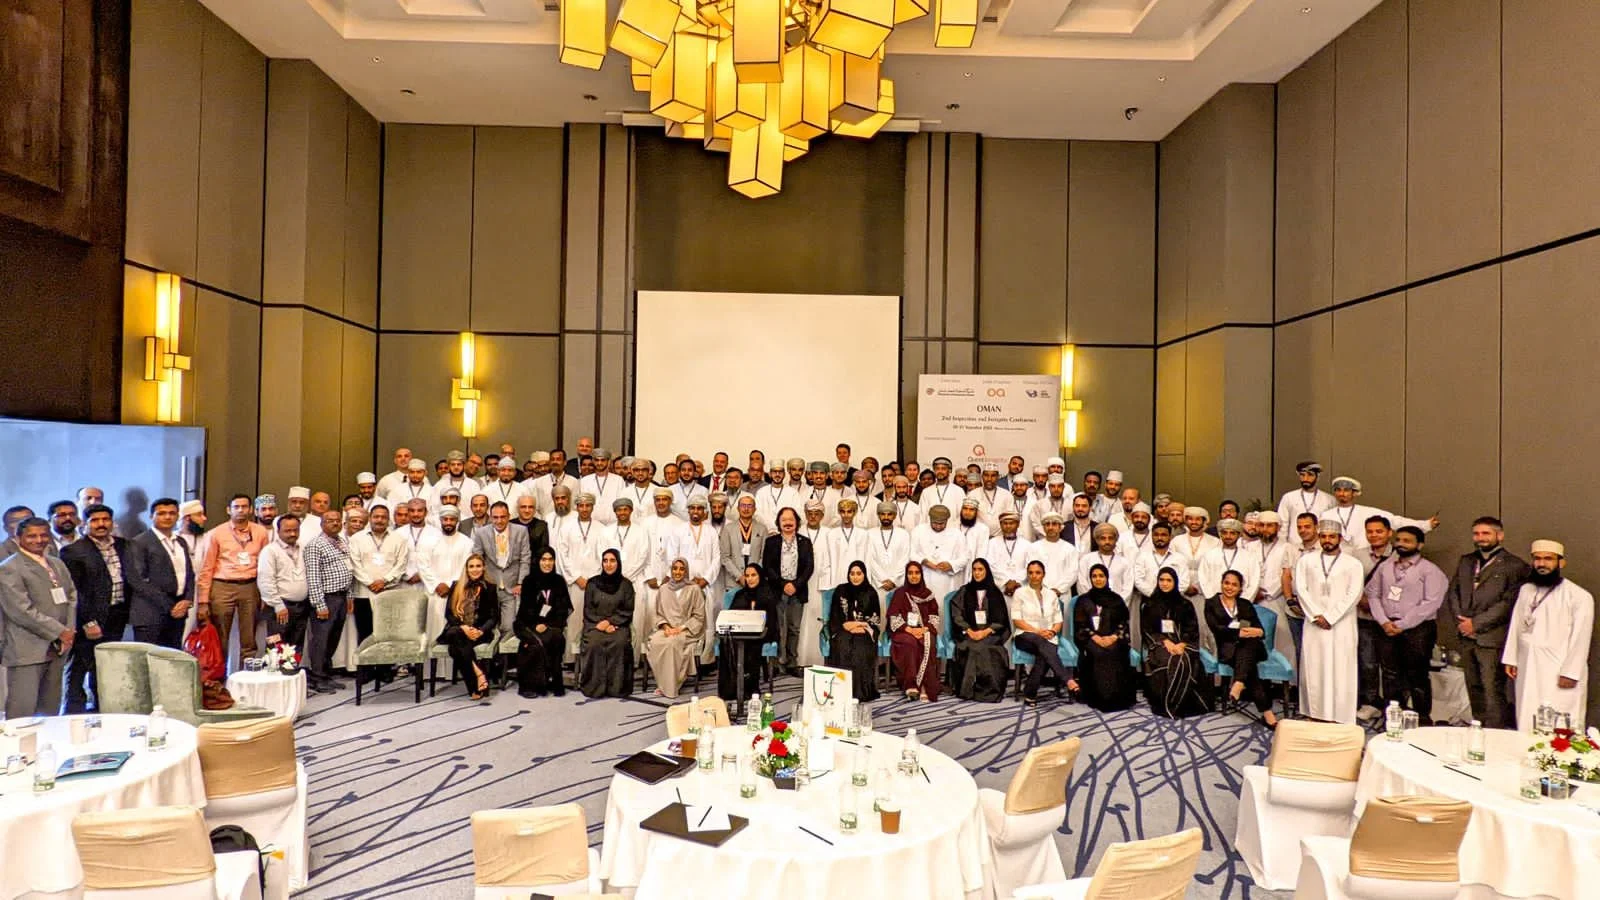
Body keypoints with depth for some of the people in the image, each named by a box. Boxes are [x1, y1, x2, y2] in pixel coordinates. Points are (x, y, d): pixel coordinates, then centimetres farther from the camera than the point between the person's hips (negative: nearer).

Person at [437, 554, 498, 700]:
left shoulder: (489, 588, 7)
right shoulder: (456, 587, 13)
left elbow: (494, 616, 3)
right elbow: (449, 613, 6)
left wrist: (480, 631, -17)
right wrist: (463, 627, -14)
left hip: (480, 632, -2)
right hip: (457, 629, 2)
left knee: (456, 647, -32)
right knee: (456, 635, -35)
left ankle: (474, 686, -34)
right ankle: (478, 673, -41)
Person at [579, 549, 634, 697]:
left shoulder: (626, 585, 7)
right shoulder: (592, 583, 8)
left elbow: (627, 612, 3)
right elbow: (588, 610, 6)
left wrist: (610, 622, -13)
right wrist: (602, 624, -11)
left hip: (618, 624, 0)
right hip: (595, 624, 0)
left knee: (620, 642, -32)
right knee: (594, 643, -31)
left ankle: (616, 686, -21)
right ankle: (594, 686, -22)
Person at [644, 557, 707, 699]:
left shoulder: (694, 589, 3)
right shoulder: (663, 589, 15)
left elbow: (699, 616, -1)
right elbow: (656, 613, 15)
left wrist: (681, 628, -12)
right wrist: (664, 625, -5)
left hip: (686, 631, -3)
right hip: (666, 629, 3)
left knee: (671, 643, -35)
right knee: (654, 642, -30)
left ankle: (671, 686, -25)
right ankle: (662, 683, -18)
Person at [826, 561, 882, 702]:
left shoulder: (871, 593, 6)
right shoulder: (840, 590, 7)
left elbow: (876, 619, 5)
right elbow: (834, 616, 6)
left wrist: (862, 627, -12)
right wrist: (847, 625, -12)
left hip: (864, 631, 0)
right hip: (843, 630, 1)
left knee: (860, 648, -32)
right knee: (843, 647, -31)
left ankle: (860, 691, -28)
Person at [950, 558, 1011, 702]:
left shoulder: (995, 592, 11)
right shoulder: (964, 591, 12)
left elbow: (1000, 618, 6)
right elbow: (957, 615, 4)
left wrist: (986, 631, -10)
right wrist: (969, 631, -11)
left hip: (990, 633, 0)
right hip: (968, 633, 0)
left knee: (986, 647, -33)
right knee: (973, 648, -33)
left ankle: (990, 688, -25)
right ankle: (968, 688, -27)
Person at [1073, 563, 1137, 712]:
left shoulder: (1116, 599, 16)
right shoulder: (1083, 600, 13)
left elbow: (1123, 623, 9)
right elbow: (1080, 625, 4)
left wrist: (1113, 637, -10)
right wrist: (1095, 638, -12)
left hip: (1113, 639, 1)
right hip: (1090, 639, -1)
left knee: (1115, 652, -34)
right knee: (1098, 653, -35)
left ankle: (1117, 696, -26)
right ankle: (1098, 697, -32)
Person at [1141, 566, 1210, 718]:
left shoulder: (1185, 604, 12)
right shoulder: (1149, 603, 9)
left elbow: (1192, 629, 6)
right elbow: (1147, 629, 3)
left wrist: (1182, 644, -12)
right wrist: (1165, 641, -12)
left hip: (1182, 643, 1)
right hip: (1159, 643, -1)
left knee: (1185, 662, -33)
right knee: (1171, 662, -33)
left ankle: (1182, 704, -23)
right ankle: (1166, 704, -27)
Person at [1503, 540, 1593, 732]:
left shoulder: (1580, 597, -7)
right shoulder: (1526, 590, 11)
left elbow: (1580, 638, -9)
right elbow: (1516, 626, 14)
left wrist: (1570, 672, -11)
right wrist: (1510, 659, 11)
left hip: (1559, 673, -5)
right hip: (1527, 671, 5)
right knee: (1527, 724, 8)